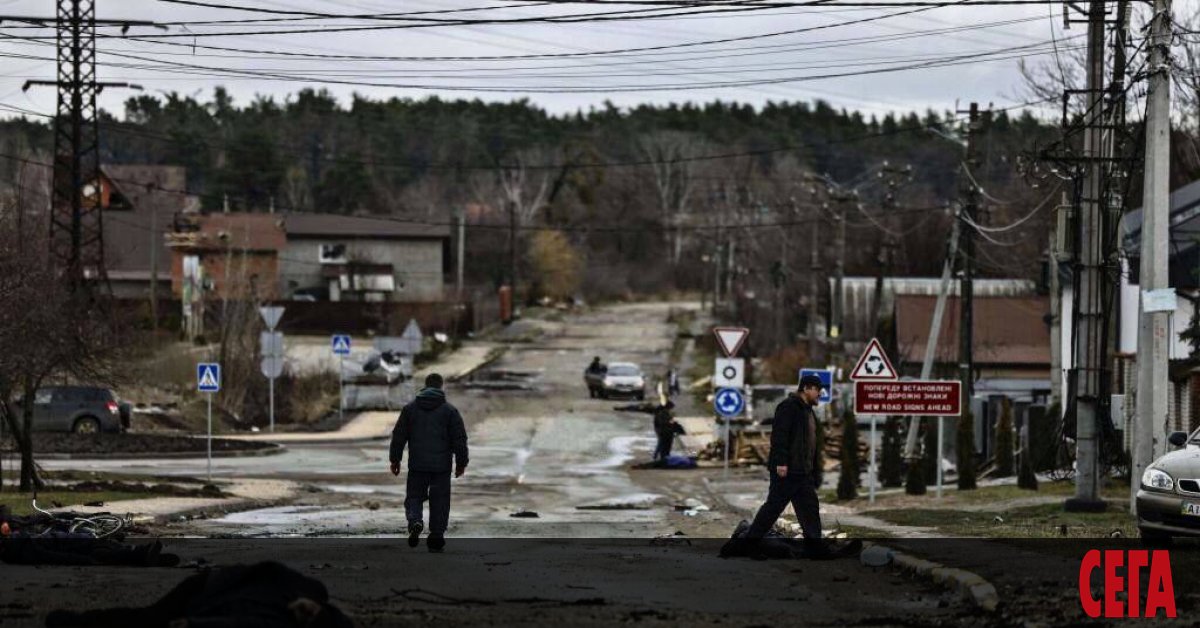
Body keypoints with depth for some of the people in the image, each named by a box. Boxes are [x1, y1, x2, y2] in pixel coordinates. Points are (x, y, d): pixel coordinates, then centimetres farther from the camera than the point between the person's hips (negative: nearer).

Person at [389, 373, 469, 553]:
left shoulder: (410, 408, 4)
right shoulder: (449, 410, 0)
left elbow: (398, 436, 6)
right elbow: (459, 438, -1)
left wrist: (395, 460, 13)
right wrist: (461, 462, 7)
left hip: (417, 464, 1)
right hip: (442, 464, -1)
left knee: (414, 496, 9)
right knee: (439, 501, 6)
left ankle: (415, 521, -20)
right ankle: (436, 537, 5)